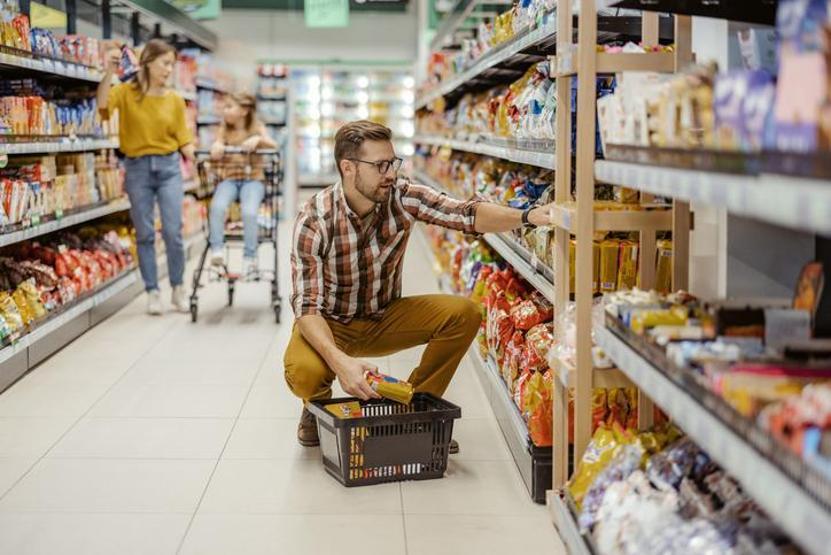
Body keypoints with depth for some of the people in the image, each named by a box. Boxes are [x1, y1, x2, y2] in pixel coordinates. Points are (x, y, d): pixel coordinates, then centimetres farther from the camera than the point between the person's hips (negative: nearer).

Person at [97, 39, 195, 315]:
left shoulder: (175, 100, 4)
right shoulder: (126, 92, -1)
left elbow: (183, 140, 5)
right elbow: (103, 104, -21)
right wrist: (109, 72, -32)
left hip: (168, 167, 1)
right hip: (137, 168, -1)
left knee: (173, 231, -4)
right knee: (145, 234, 5)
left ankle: (178, 288, 13)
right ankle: (153, 292, 15)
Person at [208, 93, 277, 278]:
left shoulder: (257, 128, 9)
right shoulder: (225, 129, 15)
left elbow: (273, 145, -8)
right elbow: (215, 152, -2)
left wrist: (258, 139, -29)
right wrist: (217, 147, -26)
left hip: (252, 179, -2)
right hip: (229, 179, 2)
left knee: (249, 212, -30)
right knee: (217, 207, -30)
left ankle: (250, 257, -18)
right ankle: (217, 250, -26)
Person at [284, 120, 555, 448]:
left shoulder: (403, 197, -15)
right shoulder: (314, 221, -25)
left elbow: (467, 215, -21)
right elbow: (307, 305, -28)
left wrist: (527, 217, -40)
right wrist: (340, 361, -45)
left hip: (384, 319, 4)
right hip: (329, 324, -4)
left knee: (464, 314, -18)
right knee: (304, 374, -36)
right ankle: (318, 406, 5)